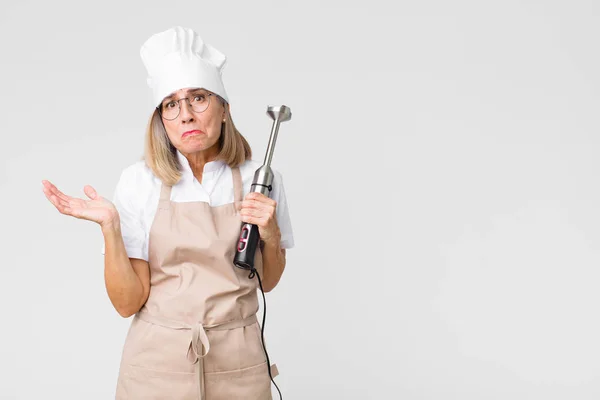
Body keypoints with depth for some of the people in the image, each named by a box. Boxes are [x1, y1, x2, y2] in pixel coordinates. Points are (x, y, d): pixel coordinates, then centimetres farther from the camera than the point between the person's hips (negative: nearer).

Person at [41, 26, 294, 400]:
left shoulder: (258, 178, -5)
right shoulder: (139, 181, -8)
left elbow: (267, 281, 7)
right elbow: (128, 302, -9)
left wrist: (271, 236, -11)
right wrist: (110, 225, -21)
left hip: (237, 367, 1)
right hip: (158, 365, -1)